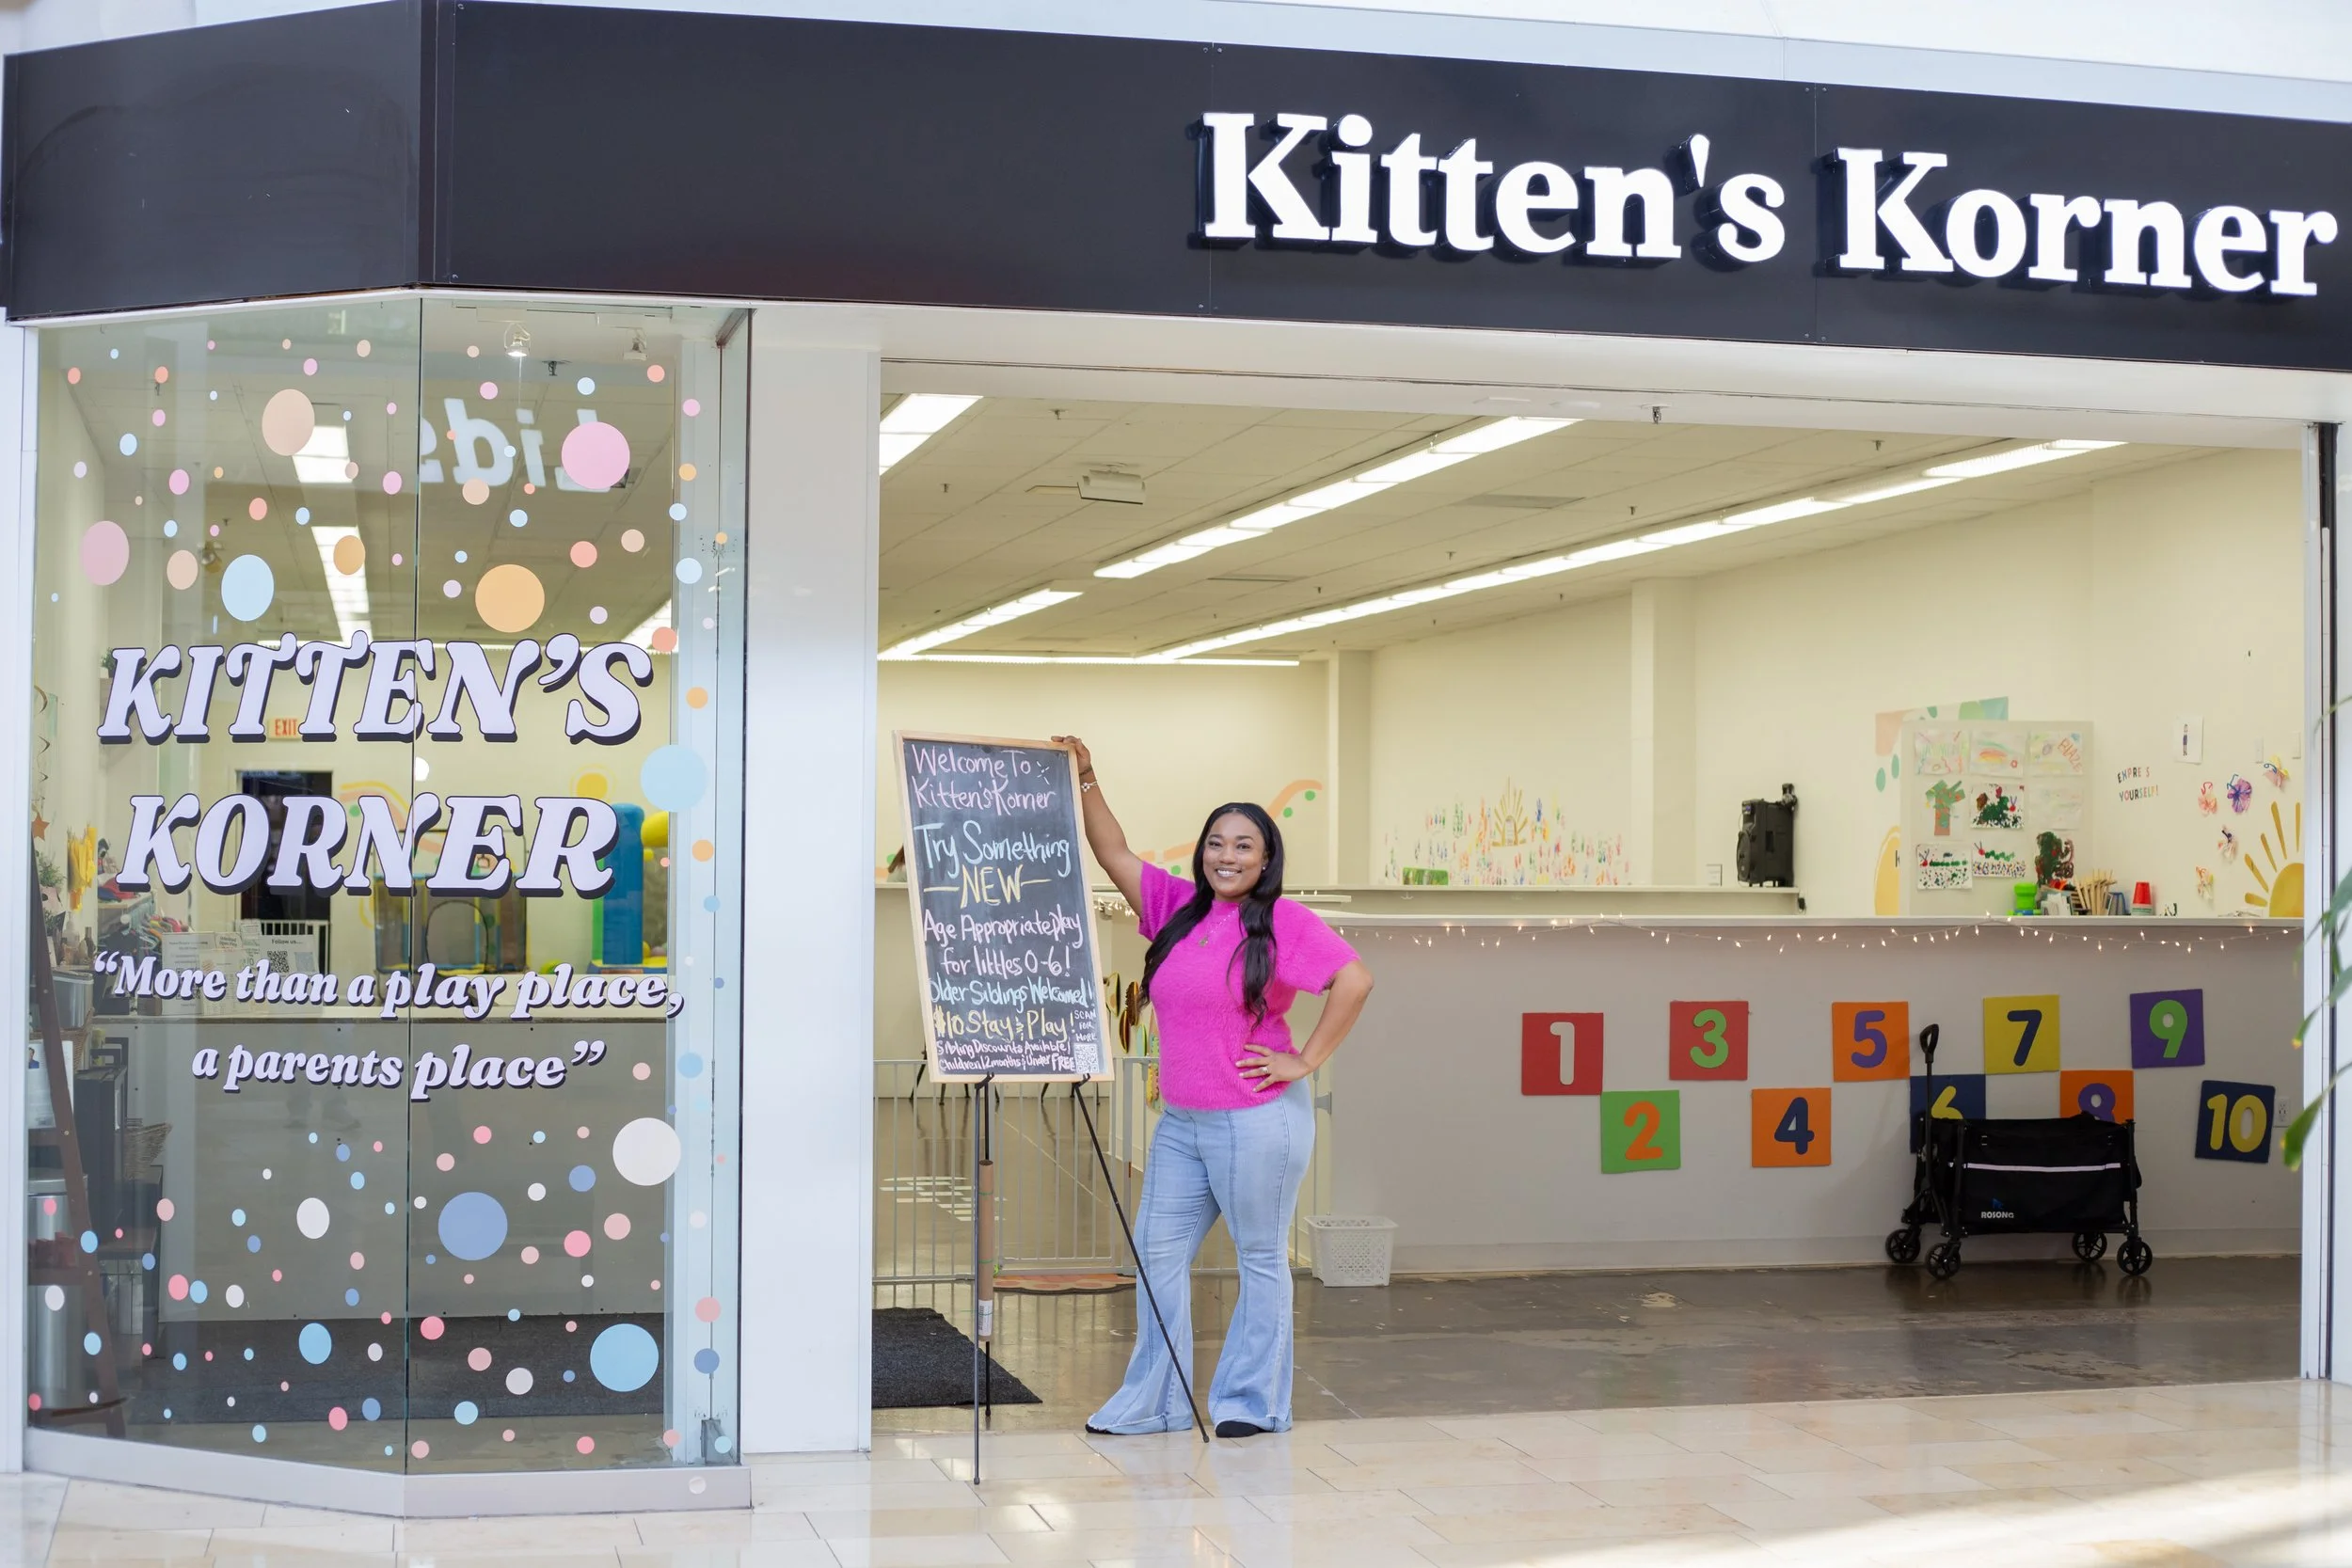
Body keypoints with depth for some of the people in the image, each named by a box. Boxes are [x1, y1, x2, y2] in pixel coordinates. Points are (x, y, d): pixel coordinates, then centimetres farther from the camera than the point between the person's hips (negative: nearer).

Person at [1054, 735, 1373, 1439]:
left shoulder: (1284, 921, -9)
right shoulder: (1178, 907, 9)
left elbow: (1354, 979, -17)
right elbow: (1114, 854, 11)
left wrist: (1306, 1061, -16)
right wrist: (1085, 780, 2)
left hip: (1257, 1121, -7)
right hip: (1181, 1119, 7)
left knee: (1261, 1259, 4)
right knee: (1157, 1251, 9)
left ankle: (1255, 1402, 13)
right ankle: (1155, 1401, 17)